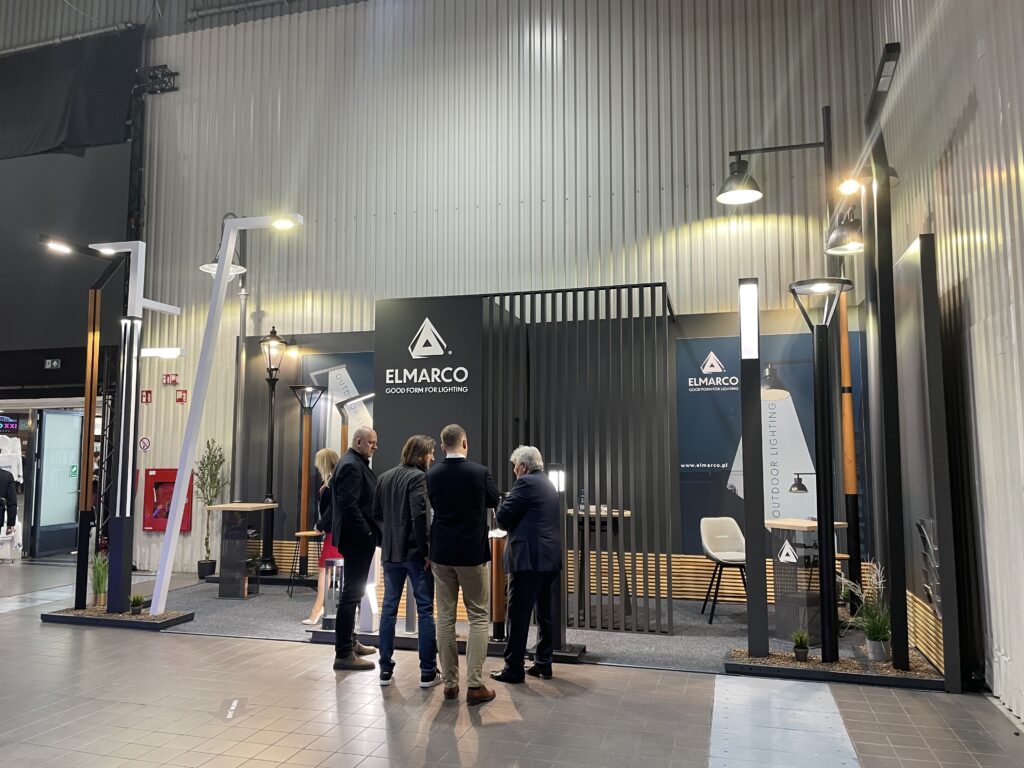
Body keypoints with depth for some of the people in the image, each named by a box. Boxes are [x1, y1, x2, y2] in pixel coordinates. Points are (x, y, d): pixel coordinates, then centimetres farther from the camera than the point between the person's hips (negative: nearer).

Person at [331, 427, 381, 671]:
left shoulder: (357, 464, 15)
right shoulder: (351, 466, -17)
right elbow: (349, 505, -24)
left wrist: (372, 533, 15)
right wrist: (368, 534, -21)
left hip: (358, 538, 11)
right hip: (356, 538, -11)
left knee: (353, 592, 19)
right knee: (351, 594, -5)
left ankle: (350, 642, 32)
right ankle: (343, 654, 1)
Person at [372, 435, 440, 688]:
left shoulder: (384, 477, 9)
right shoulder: (418, 477, -13)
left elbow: (376, 513, 12)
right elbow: (419, 515, -21)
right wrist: (426, 550, -15)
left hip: (390, 551, 6)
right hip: (414, 552, -6)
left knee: (389, 608, 12)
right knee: (425, 610, 3)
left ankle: (385, 670, 18)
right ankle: (428, 672, 7)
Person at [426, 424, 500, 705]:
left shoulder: (432, 475, -4)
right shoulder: (480, 472, -12)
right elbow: (494, 501, 6)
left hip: (441, 554, 3)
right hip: (473, 553, -3)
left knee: (445, 618, 10)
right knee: (478, 618, 6)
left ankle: (450, 683, 15)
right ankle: (475, 685, 3)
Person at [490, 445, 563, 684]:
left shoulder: (526, 483, -11)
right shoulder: (548, 484, 18)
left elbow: (503, 516, -13)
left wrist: (506, 524, 8)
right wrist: (514, 525, 15)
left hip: (529, 558, -9)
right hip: (550, 558, 9)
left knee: (518, 614, -2)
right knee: (544, 613, 15)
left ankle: (513, 669, 3)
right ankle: (544, 664, 21)